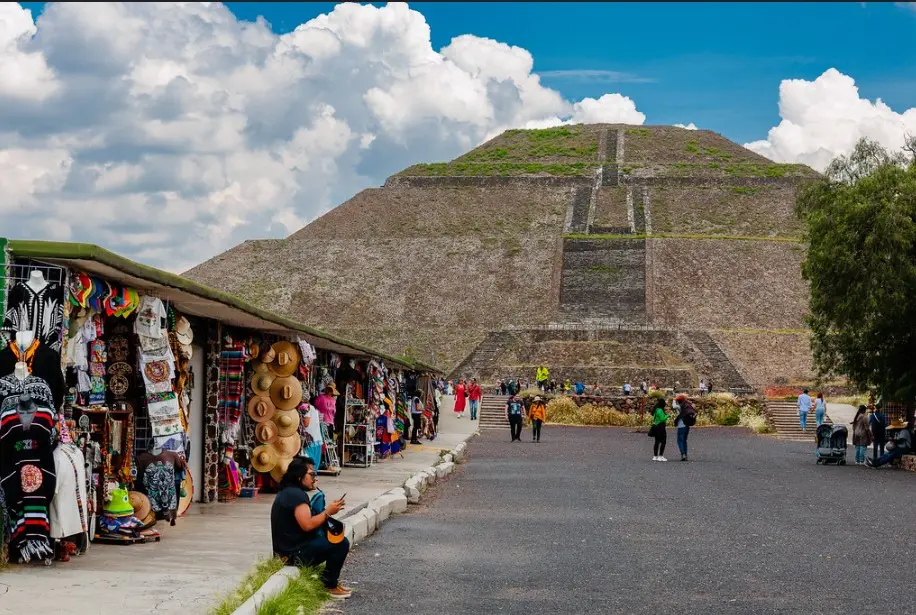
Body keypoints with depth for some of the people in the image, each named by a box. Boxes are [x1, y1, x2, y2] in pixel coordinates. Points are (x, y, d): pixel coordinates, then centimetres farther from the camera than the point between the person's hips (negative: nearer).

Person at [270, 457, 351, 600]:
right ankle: (331, 585, 0)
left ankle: (330, 581, 15)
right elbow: (307, 525, -27)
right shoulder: (296, 494, -18)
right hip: (294, 554, -11)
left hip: (289, 548, 11)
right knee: (342, 543, -14)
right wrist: (328, 512, -15)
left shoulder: (288, 492, 15)